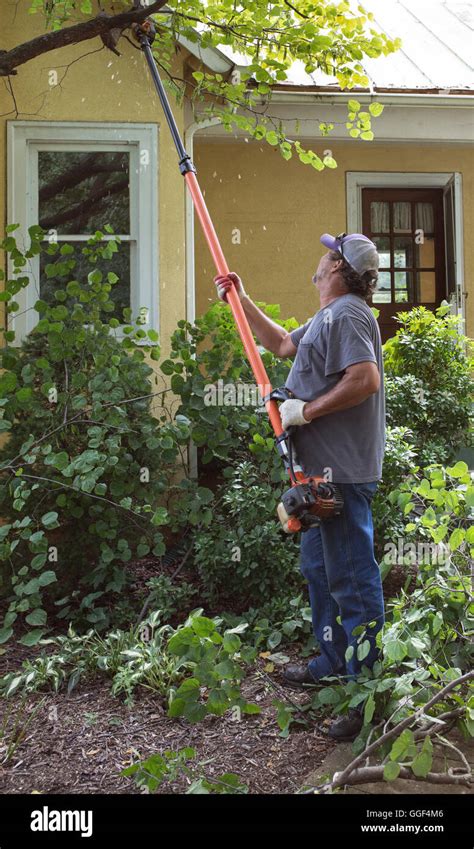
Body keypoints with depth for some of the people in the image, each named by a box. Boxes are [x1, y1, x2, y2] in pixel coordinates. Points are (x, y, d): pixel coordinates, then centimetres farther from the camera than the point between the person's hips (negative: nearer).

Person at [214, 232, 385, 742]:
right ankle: (334, 663, 35)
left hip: (344, 472, -12)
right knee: (318, 569, 21)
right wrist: (241, 301, 29)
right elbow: (280, 343, 34)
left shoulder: (347, 314, -14)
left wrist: (305, 411, -21)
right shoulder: (326, 317, 20)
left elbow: (365, 378, -29)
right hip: (324, 469, 12)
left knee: (353, 581, -7)